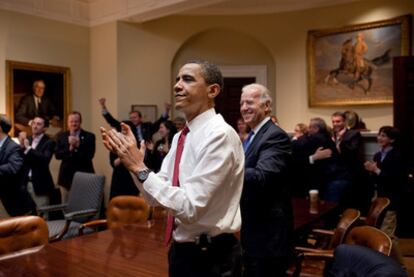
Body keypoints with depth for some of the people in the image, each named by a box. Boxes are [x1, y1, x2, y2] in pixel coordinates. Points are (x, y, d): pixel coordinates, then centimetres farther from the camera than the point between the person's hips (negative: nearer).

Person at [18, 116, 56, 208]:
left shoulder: (49, 142, -7)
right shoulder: (27, 139, 10)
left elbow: (45, 159, -23)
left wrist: (28, 148, -22)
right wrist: (21, 146, -11)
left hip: (40, 184, -5)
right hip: (25, 182, 6)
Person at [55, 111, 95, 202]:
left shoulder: (89, 136, -2)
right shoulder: (61, 136, 8)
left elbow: (90, 155, -11)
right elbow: (57, 155, -2)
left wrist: (78, 145, -21)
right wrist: (70, 148, -17)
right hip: (66, 176, 3)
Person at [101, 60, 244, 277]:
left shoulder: (220, 135, -21)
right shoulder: (180, 137, 6)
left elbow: (190, 207, -25)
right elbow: (155, 196, 7)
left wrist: (140, 169, -22)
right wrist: (133, 161, -7)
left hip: (211, 259, -8)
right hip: (181, 251, 8)